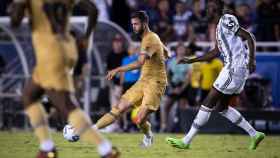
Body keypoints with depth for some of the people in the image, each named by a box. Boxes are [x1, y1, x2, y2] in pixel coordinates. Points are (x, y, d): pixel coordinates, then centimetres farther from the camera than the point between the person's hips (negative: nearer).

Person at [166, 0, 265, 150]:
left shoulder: (227, 20, -10)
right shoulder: (220, 25, 19)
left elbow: (249, 37, -18)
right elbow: (215, 52, 26)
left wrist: (252, 59, -27)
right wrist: (191, 60, 26)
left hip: (234, 69, -10)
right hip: (237, 70, 10)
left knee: (207, 104, -4)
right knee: (222, 107, 16)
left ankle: (186, 141, 1)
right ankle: (254, 134, 17)